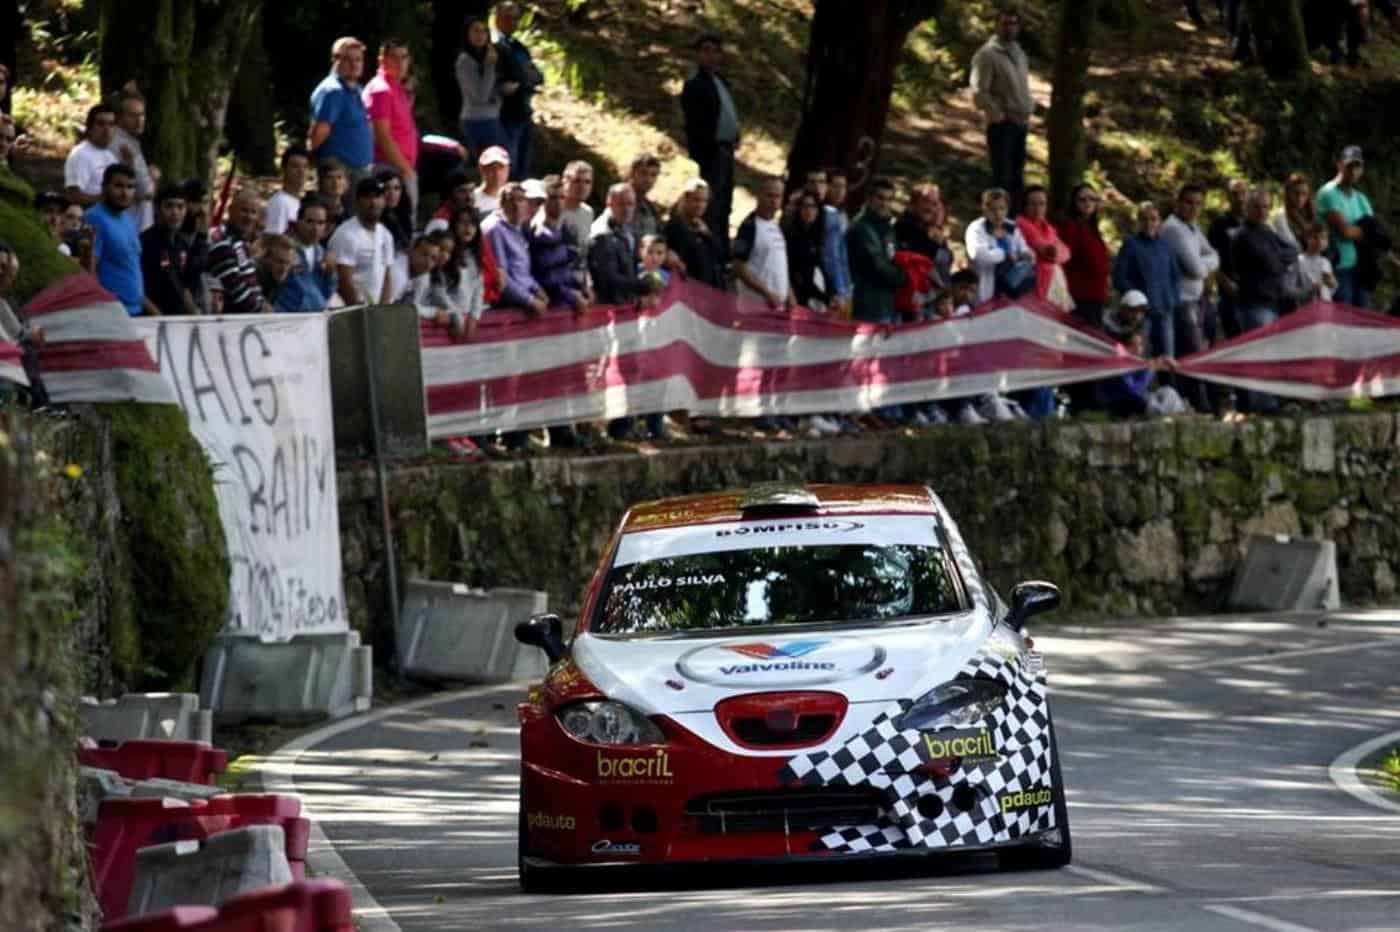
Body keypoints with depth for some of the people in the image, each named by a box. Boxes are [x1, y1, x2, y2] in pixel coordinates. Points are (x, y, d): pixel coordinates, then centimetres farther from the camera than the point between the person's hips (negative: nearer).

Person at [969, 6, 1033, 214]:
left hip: (1020, 123, 8)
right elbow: (979, 92, -16)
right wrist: (998, 114, -15)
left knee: (1017, 177, 11)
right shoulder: (988, 54, -10)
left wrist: (1029, 110, 12)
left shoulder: (1019, 53, 15)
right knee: (1002, 177, -10)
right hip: (1001, 124, -8)